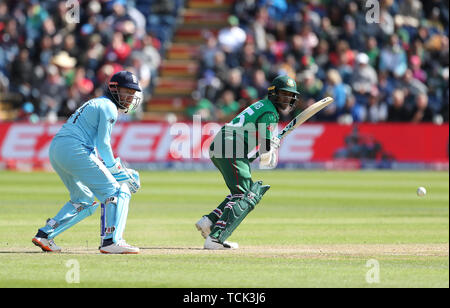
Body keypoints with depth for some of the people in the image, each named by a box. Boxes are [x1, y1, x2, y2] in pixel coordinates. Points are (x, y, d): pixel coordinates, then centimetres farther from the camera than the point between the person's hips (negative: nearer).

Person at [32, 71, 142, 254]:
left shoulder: (95, 104, 29)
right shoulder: (108, 107, -1)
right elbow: (103, 144, -9)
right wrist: (118, 172, -2)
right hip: (74, 150, -10)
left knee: (84, 201, 23)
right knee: (116, 191, -7)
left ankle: (45, 234, 16)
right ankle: (111, 241, -21)